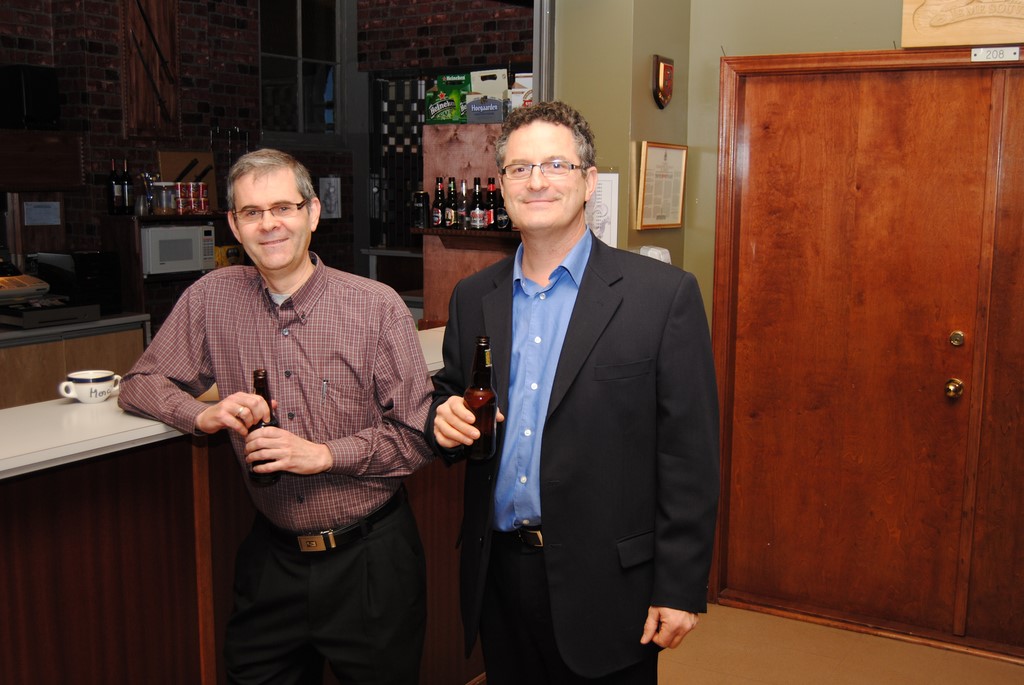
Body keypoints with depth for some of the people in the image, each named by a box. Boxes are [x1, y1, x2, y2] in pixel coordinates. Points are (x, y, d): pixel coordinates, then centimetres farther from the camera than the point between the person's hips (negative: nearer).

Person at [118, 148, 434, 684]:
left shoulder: (377, 307, -10)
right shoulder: (212, 297, -1)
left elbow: (418, 436, -8)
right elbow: (139, 384, 6)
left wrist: (323, 454, -20)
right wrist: (205, 415, -13)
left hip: (369, 559, -2)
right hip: (272, 555, 2)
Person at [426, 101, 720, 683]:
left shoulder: (664, 295, -10)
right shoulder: (473, 297, 5)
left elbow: (690, 454, -10)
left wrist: (680, 589, -11)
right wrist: (445, 420, -8)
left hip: (606, 583, -4)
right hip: (498, 575, 4)